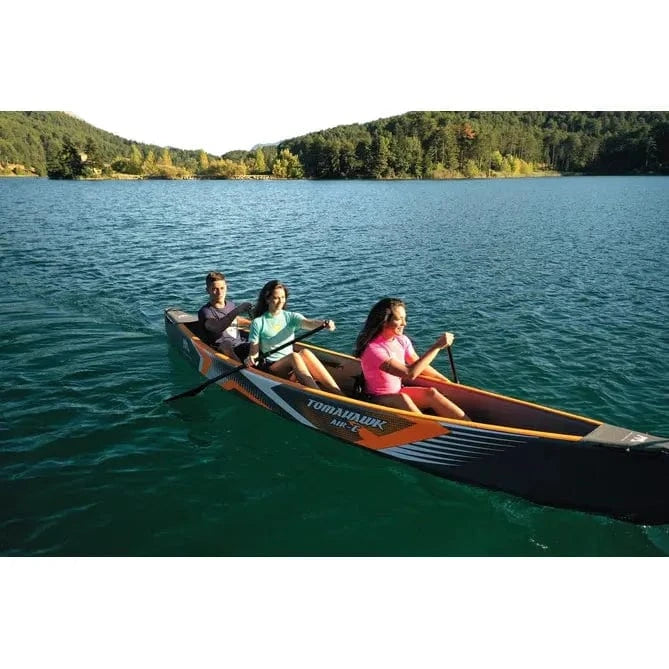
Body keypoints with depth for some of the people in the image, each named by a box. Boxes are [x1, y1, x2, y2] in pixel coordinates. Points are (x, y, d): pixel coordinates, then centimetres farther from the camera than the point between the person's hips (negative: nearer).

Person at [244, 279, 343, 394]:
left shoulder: (291, 317, 8)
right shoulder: (258, 322, 1)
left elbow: (308, 323, -13)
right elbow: (254, 351, -1)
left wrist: (323, 323, -34)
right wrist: (250, 359, -25)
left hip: (291, 365, 3)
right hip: (270, 368, -3)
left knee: (305, 352, -29)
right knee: (294, 356, -31)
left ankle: (339, 394, -40)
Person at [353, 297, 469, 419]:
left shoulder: (402, 340, -3)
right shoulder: (373, 349, -26)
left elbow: (419, 365, 10)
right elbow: (409, 373, -33)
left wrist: (449, 383, 3)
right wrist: (437, 346, -31)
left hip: (398, 392, 6)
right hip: (379, 400, -6)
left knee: (430, 393, -19)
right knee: (401, 398, -36)